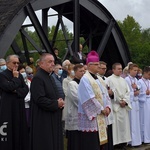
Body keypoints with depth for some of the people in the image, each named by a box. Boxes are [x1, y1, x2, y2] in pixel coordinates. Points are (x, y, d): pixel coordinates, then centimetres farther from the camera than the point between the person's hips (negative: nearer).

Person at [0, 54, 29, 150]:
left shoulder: (19, 75, 15)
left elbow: (26, 88, 7)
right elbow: (9, 87, -21)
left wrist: (17, 91, -10)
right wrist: (15, 78, -7)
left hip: (19, 107, 6)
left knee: (20, 130, 9)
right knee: (8, 132, -2)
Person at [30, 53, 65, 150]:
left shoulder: (50, 77, 16)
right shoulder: (38, 78, -15)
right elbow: (39, 99, -23)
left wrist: (60, 102, 1)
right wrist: (56, 104, -15)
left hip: (53, 119, 9)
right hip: (43, 120, -9)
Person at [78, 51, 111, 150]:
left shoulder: (98, 79, 14)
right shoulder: (85, 79, -13)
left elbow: (104, 94, 14)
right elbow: (90, 99, -19)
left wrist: (107, 107, -2)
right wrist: (102, 109, -13)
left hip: (100, 116, 8)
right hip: (90, 116, -8)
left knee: (99, 142, 11)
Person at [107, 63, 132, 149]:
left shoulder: (123, 80, 16)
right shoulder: (109, 79, -5)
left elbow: (127, 91, 11)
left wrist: (125, 101, -5)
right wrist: (119, 101, -11)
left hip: (124, 105, 6)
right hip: (115, 105, -6)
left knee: (124, 123, 6)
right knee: (117, 124, -7)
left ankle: (123, 142, 13)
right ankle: (117, 143, -2)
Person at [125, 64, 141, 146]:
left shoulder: (135, 79, 13)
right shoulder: (126, 79, -10)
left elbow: (138, 91, 14)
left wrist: (136, 88, -7)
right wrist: (134, 93, -10)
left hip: (136, 102, 8)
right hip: (130, 102, -7)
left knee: (136, 121, 10)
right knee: (132, 122, -3)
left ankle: (136, 140, 18)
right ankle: (132, 141, 4)